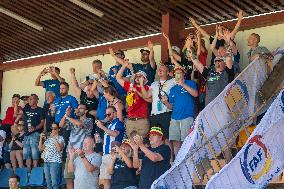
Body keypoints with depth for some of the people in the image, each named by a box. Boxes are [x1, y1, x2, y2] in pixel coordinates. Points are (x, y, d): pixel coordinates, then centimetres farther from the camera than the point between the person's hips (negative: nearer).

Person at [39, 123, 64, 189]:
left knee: (54, 182, -12)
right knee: (48, 182, 8)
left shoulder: (60, 138, 1)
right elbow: (40, 148, 17)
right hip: (46, 162, 6)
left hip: (55, 162, -6)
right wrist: (41, 139, 5)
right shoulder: (48, 138, 17)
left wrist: (54, 138, -14)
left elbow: (59, 149, -15)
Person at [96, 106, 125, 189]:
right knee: (105, 178, 6)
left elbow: (115, 134, -20)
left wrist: (102, 127, -15)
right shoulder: (109, 125, 23)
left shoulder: (118, 123, -2)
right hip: (105, 154, 9)